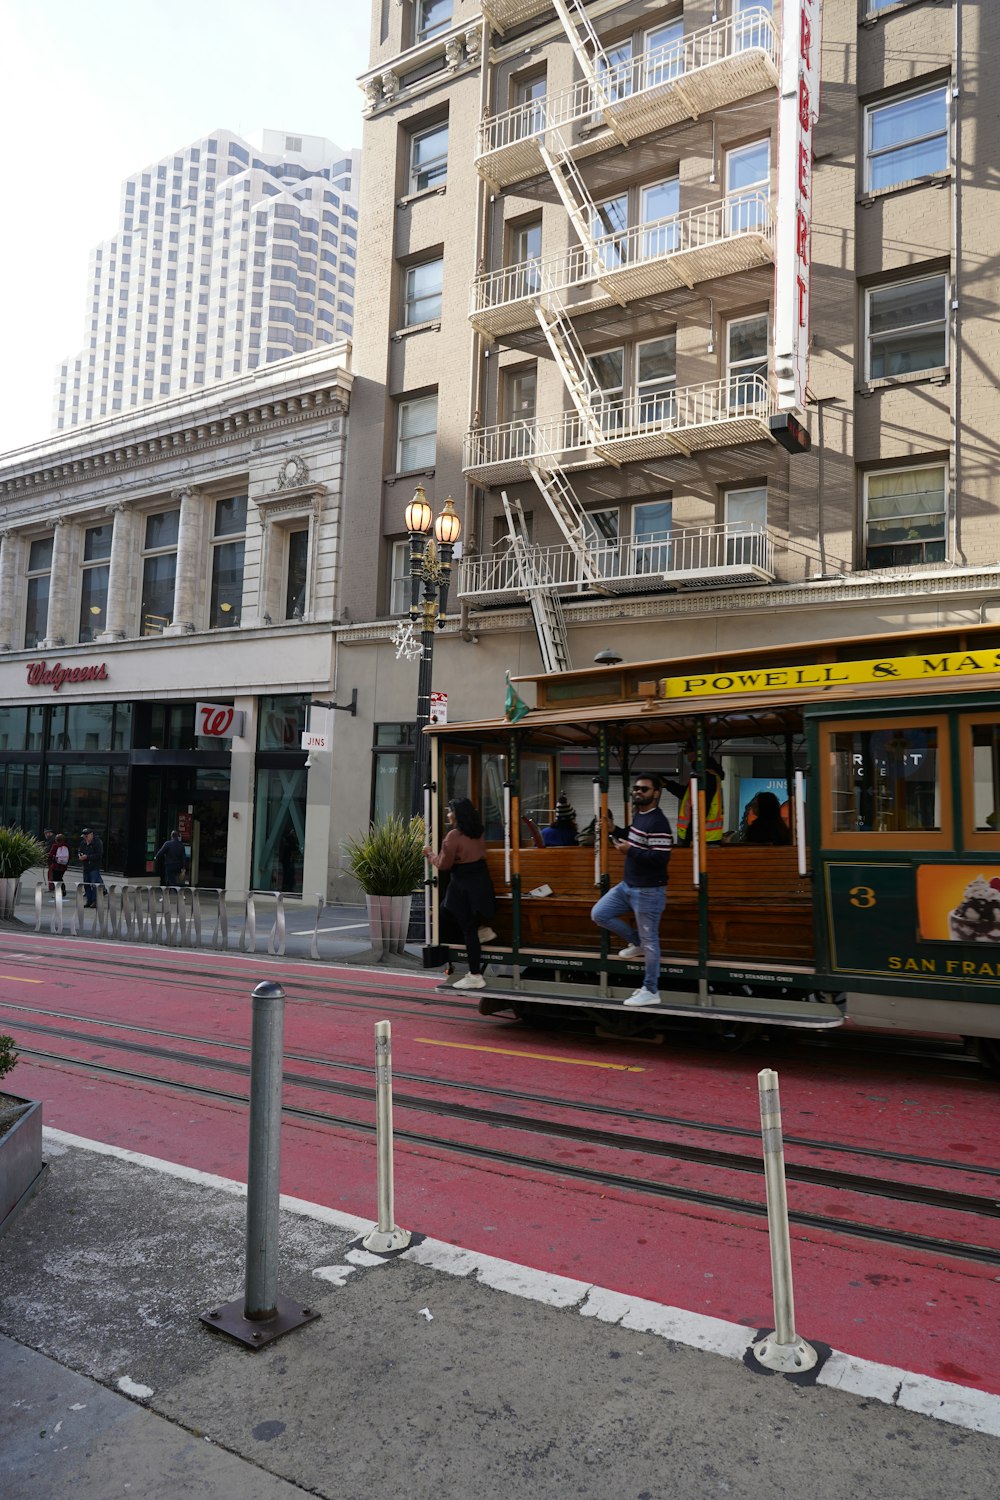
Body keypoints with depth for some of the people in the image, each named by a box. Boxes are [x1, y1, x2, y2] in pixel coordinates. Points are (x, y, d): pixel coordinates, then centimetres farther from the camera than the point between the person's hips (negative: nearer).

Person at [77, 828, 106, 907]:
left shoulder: (97, 843, -11)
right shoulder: (83, 843, 11)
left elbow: (99, 855, -18)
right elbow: (79, 851, 21)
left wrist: (87, 857, -21)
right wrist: (79, 855, -4)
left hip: (94, 867, -7)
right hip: (86, 866, 7)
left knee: (94, 884, -10)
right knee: (86, 884, 9)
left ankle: (95, 901, -7)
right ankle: (89, 901, 17)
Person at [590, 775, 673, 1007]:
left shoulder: (658, 823, -22)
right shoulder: (638, 815, 9)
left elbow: (660, 858, -28)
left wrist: (630, 851, -23)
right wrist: (615, 831, 7)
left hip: (648, 891, -9)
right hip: (627, 885, 10)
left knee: (649, 941, 1)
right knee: (599, 914, 8)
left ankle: (650, 991, 12)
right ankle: (637, 943, 22)